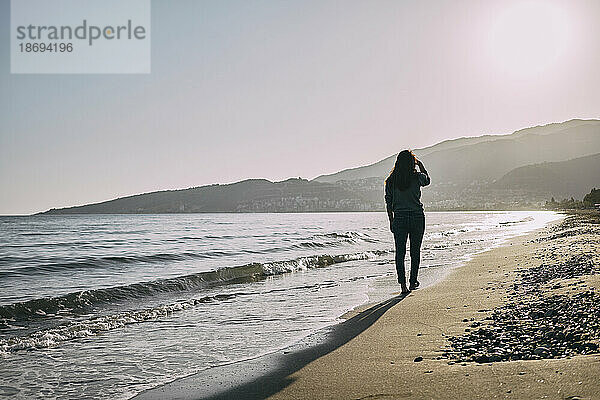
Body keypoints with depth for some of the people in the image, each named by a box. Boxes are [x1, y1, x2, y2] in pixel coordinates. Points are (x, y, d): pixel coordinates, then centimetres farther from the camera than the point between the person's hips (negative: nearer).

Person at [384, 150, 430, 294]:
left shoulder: (391, 181, -1)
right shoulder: (417, 177, -7)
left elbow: (388, 202, 2)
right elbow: (427, 181, 18)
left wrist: (391, 221, 11)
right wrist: (421, 167, 30)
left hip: (399, 218, 1)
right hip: (417, 217, -1)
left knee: (400, 252, 3)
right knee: (415, 252, 13)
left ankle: (403, 284, -3)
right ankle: (413, 281, 20)